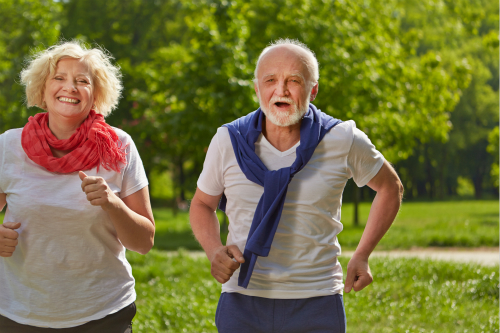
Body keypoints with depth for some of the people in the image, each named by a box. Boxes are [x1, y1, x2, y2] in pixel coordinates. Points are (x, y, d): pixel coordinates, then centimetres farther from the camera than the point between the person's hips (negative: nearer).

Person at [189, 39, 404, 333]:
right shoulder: (228, 141, -2)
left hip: (316, 307, -1)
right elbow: (202, 204, 14)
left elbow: (391, 187, 13)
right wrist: (216, 252, -6)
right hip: (242, 304, 1)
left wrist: (362, 257, 6)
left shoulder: (342, 141, -4)